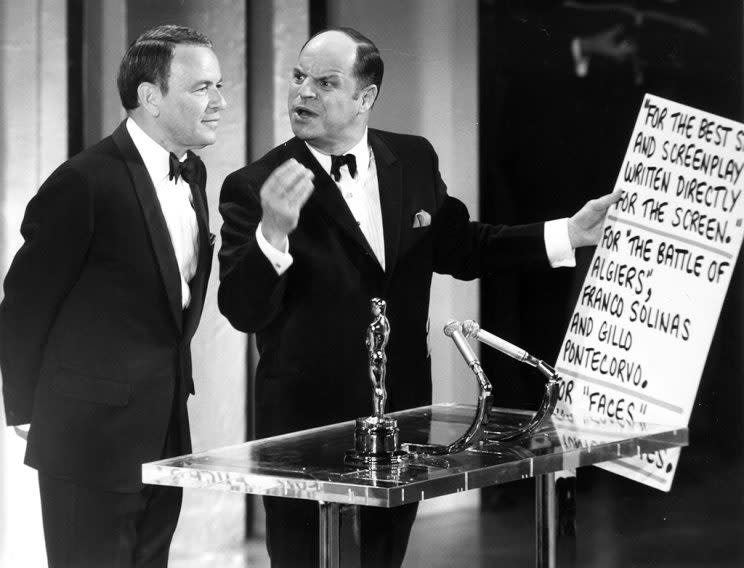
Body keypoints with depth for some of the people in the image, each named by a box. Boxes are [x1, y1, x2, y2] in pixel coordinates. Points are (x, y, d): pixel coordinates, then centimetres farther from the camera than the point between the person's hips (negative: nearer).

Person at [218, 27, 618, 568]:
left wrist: (569, 233, 9)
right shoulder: (253, 187, -12)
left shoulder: (415, 161, 2)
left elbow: (457, 248, 15)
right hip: (306, 425, -4)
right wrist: (272, 232, -36)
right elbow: (242, 311, -18)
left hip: (401, 416, 4)